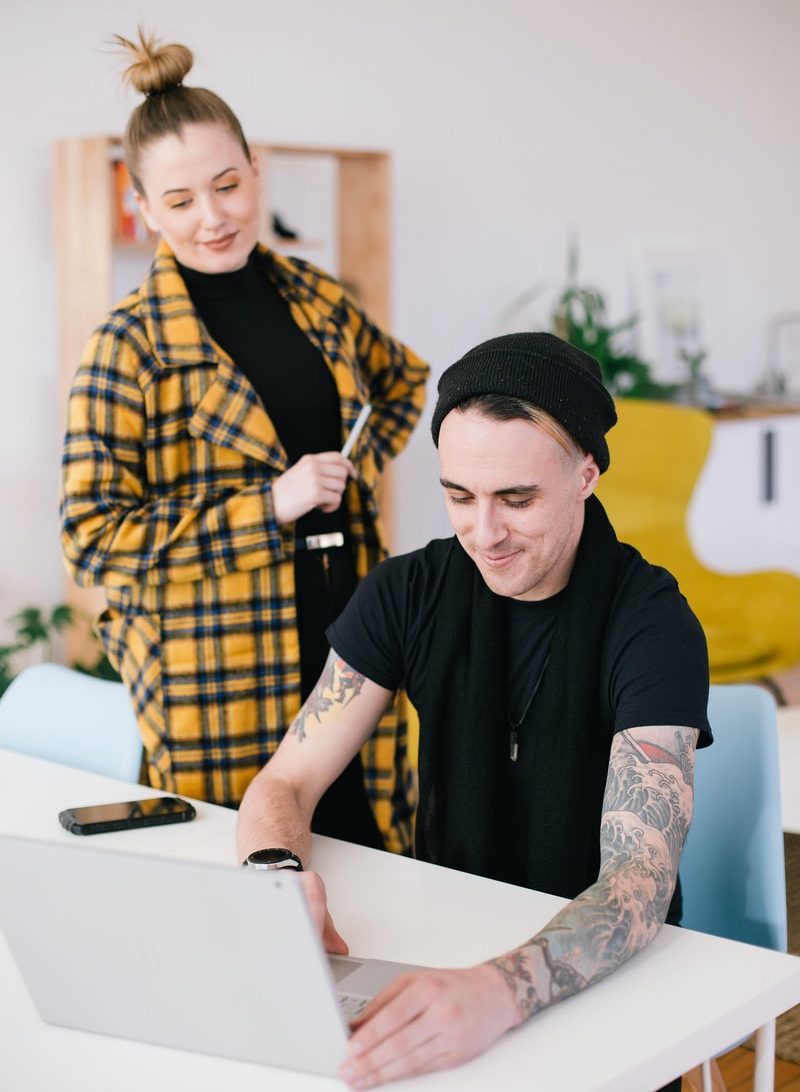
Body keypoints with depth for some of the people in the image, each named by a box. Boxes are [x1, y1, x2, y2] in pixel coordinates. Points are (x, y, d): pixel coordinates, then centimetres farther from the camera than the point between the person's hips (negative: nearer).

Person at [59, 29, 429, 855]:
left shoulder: (318, 301, 7)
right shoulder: (129, 346, -8)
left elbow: (402, 380, 28)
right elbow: (92, 538, -12)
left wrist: (362, 463, 8)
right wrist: (270, 502, -17)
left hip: (347, 642, 5)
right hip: (217, 675, -4)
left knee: (365, 845, 10)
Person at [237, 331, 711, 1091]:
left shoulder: (652, 625, -17)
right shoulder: (409, 593, -5)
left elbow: (641, 880, -27)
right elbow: (284, 784, -5)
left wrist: (503, 990, -47)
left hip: (599, 966, -3)